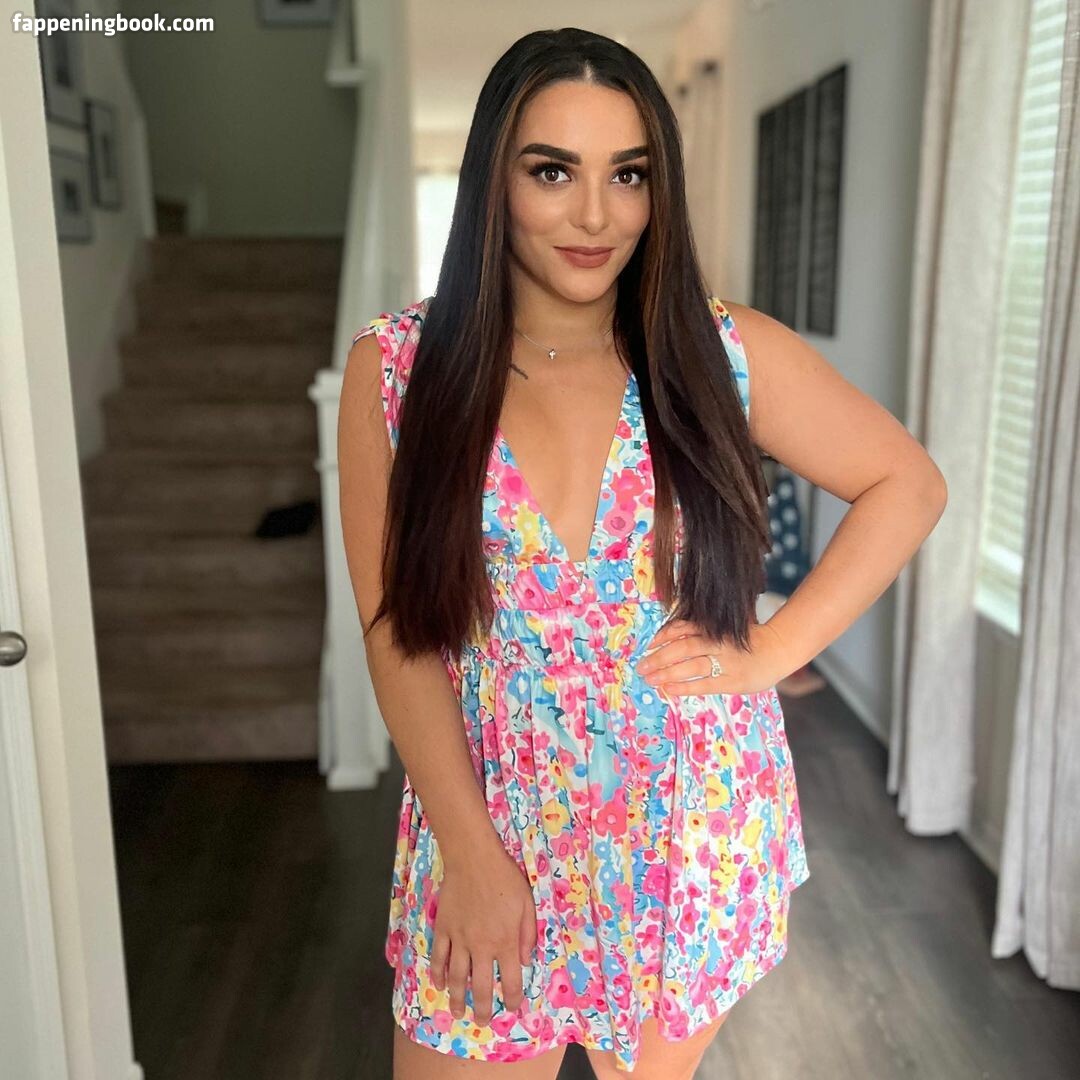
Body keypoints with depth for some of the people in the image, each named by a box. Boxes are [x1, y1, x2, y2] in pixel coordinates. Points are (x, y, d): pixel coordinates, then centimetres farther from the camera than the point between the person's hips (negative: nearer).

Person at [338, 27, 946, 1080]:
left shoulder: (728, 353, -8)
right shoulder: (396, 365, -10)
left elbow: (908, 485, 2)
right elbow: (400, 634, -9)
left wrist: (771, 652, -8)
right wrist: (470, 855, -12)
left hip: (696, 837, 1)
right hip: (492, 830, 0)